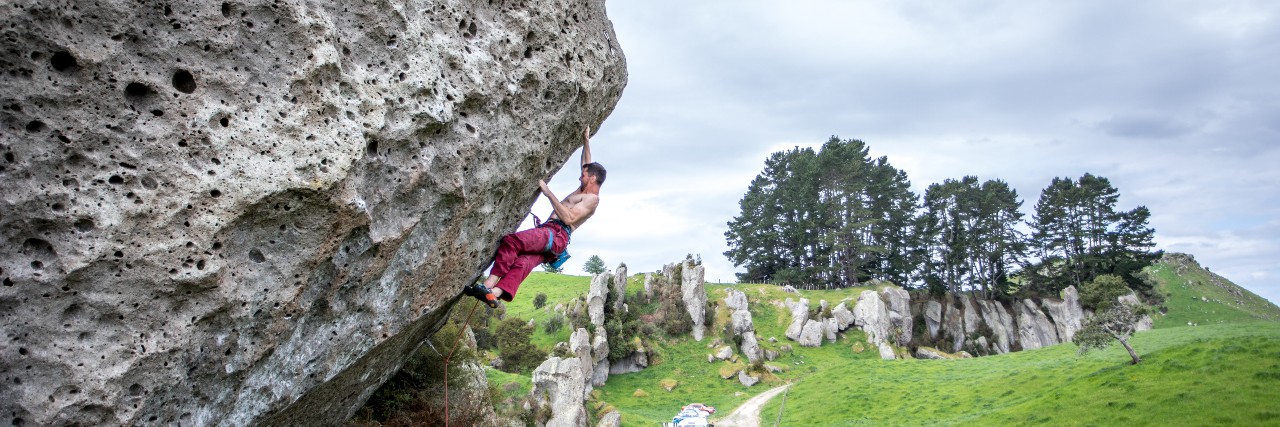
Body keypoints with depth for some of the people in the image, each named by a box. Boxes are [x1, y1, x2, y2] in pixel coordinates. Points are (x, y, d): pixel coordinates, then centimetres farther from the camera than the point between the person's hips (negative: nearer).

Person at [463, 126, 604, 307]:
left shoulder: (592, 198, 1)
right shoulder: (584, 190, 29)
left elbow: (569, 218, -13)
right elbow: (588, 165, 46)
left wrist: (548, 192, -11)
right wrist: (586, 140, 46)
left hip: (557, 235, -8)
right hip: (548, 235, 8)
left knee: (511, 240, -27)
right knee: (523, 262, -20)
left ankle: (489, 284, -31)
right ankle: (495, 293, -43)